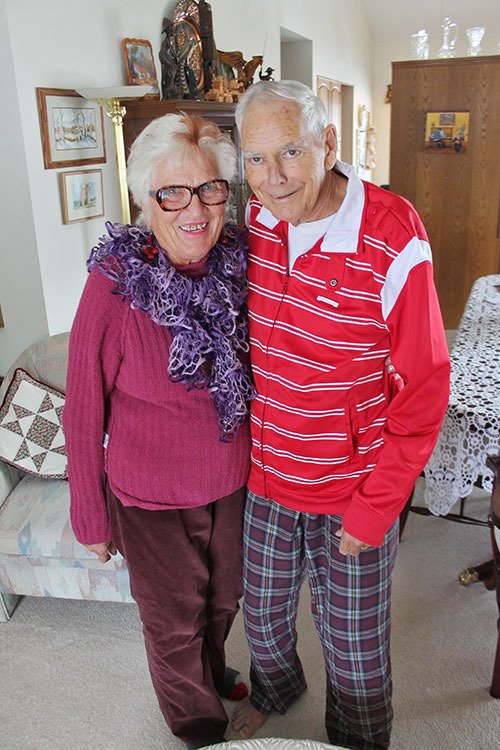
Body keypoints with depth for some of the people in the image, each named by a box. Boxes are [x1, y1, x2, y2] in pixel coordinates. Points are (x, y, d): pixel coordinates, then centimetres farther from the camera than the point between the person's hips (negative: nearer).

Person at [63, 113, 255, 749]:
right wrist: (91, 518, -8)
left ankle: (213, 675, 62)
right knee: (174, 624, 20)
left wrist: (257, 457, 9)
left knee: (222, 599, 28)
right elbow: (83, 412, -15)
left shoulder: (238, 263, -10)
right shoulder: (115, 285, -24)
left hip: (232, 482, 4)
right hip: (152, 499, -4)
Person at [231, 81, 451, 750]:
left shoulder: (394, 241, -22)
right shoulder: (255, 221, -6)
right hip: (266, 476, 5)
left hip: (354, 492, -4)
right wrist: (243, 436, 8)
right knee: (262, 612, 26)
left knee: (355, 646, 17)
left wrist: (374, 507, -14)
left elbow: (423, 387, -16)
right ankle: (275, 687, 60)